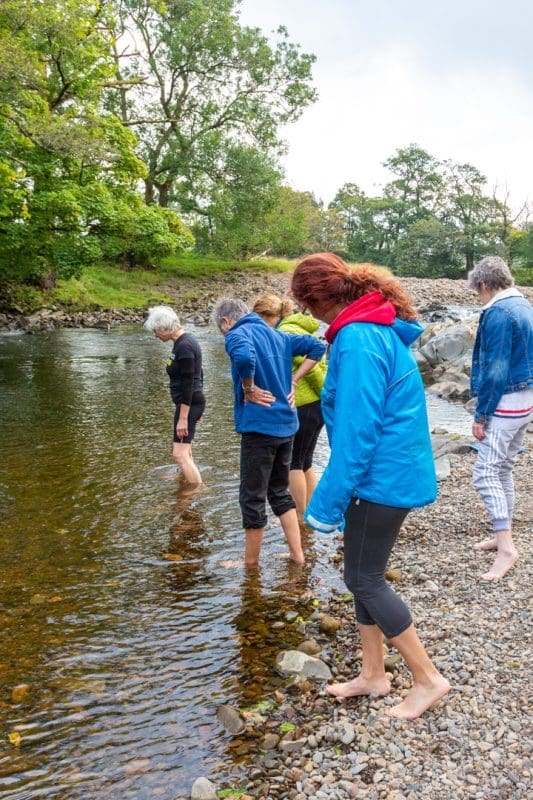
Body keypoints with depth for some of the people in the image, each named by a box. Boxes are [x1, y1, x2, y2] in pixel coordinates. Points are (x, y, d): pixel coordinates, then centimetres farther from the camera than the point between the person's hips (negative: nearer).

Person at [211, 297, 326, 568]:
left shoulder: (237, 335, -9)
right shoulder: (277, 335, 14)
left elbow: (244, 358, -32)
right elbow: (316, 346, 16)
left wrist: (249, 389, -16)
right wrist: (292, 380, 10)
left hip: (259, 426, -8)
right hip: (286, 424, 8)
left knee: (252, 497, 6)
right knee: (280, 491, 21)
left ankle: (251, 563, 19)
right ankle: (297, 554, 23)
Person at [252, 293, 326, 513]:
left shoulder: (285, 332, -14)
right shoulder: (296, 328, 15)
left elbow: (311, 368, -20)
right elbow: (319, 366, 15)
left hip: (303, 406, -10)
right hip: (316, 404, 10)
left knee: (293, 464, 3)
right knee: (305, 463, 18)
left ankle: (301, 516, 12)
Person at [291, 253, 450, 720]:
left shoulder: (357, 340, -22)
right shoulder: (382, 329, 8)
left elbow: (355, 433, -25)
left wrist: (327, 504, -18)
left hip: (381, 478, -10)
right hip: (395, 470, 10)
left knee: (364, 579, 4)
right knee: (365, 574, 17)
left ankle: (428, 679, 17)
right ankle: (373, 674, 31)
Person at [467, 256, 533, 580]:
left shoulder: (498, 313, -18)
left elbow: (494, 370, -21)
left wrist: (481, 415, -16)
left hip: (506, 403, -10)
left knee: (486, 473, -8)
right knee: (503, 469, 17)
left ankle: (506, 547, -8)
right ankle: (504, 534, 26)